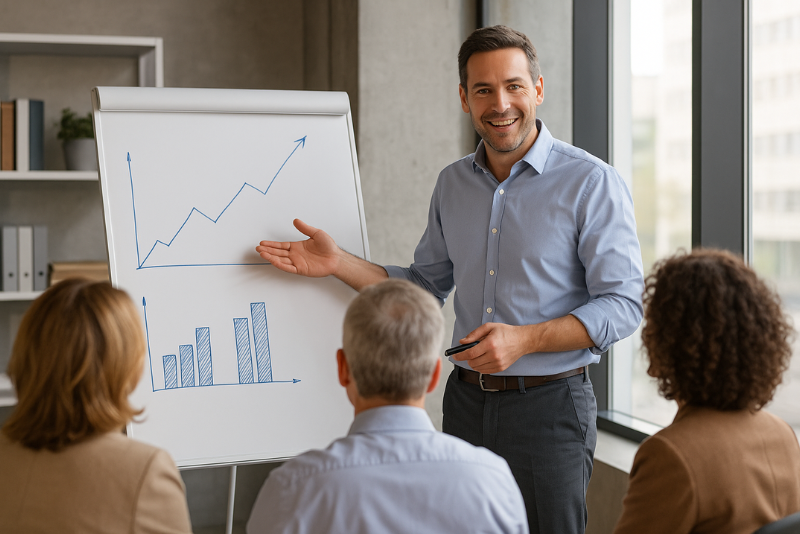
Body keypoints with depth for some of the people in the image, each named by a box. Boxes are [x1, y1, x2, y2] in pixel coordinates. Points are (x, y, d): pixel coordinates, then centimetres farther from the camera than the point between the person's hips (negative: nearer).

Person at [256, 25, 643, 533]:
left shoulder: (592, 182, -9)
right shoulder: (453, 184, 9)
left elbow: (623, 305, -12)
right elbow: (423, 288, 16)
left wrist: (524, 339, -22)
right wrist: (338, 263, 5)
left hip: (548, 407, -5)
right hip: (467, 402, 5)